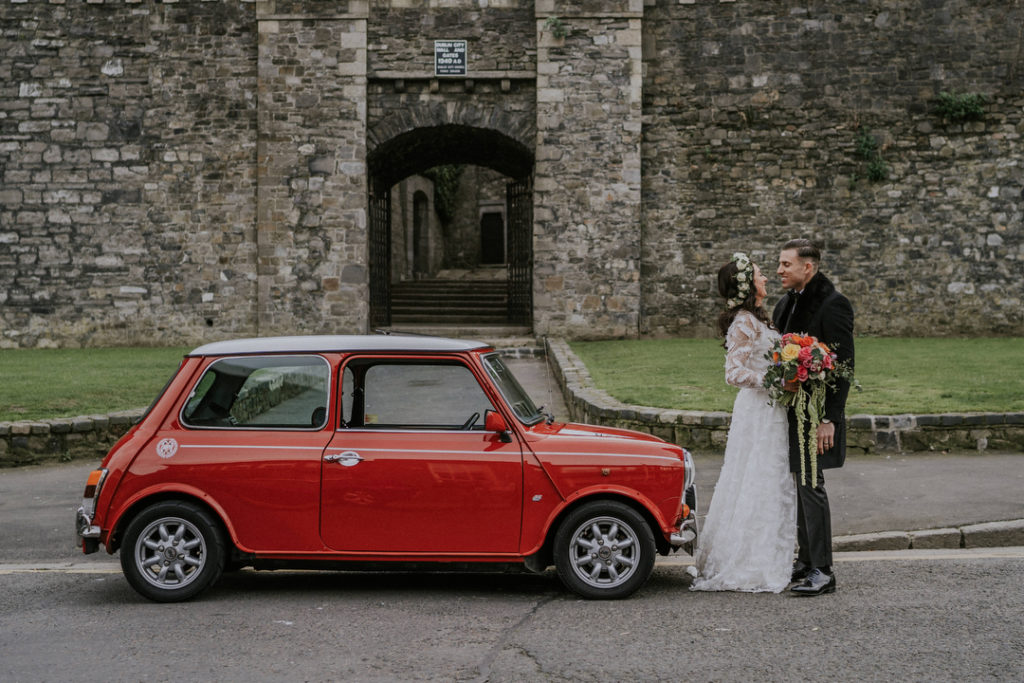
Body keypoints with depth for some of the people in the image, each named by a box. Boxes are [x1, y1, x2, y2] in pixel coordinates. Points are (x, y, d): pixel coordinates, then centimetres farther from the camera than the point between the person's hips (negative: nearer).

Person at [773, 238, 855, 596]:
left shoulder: (833, 304, -13)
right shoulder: (786, 305, 13)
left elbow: (843, 364, -17)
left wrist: (828, 419, -21)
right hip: (790, 410, 9)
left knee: (811, 486, -8)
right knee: (801, 486, 14)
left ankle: (822, 571, -3)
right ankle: (806, 559, 23)